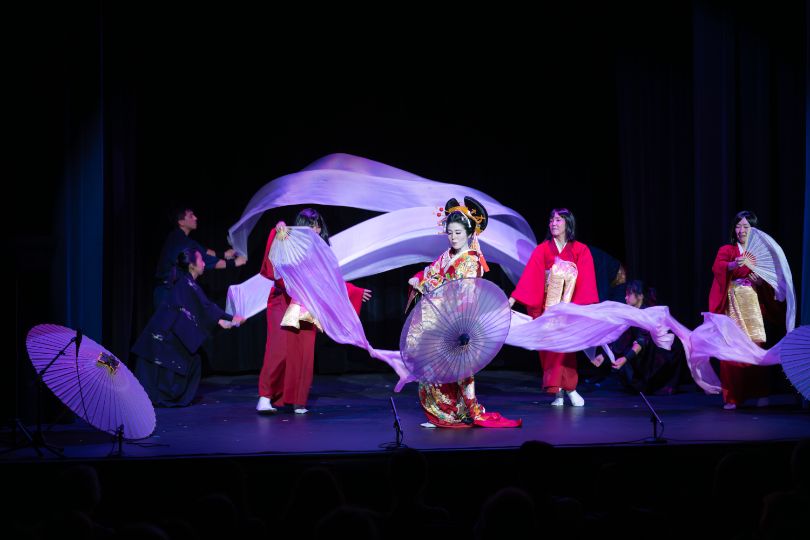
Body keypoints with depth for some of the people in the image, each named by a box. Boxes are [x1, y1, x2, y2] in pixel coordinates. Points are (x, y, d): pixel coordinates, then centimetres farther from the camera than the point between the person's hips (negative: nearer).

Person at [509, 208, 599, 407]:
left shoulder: (581, 250, 3)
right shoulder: (542, 250, 5)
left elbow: (587, 282, -3)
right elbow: (529, 276, -4)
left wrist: (588, 306, -15)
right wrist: (512, 299, -14)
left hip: (570, 307, -1)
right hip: (547, 307, 1)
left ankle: (564, 388, -5)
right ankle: (559, 391, 2)